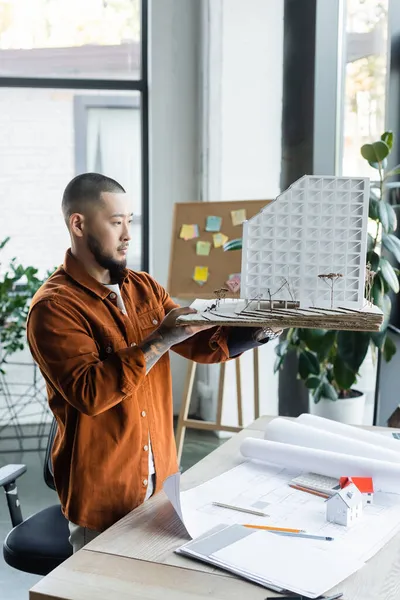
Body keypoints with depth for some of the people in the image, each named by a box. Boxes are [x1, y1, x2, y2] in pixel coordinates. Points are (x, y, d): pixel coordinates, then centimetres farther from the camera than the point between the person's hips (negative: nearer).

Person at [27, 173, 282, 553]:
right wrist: (160, 340, -27)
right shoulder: (54, 307, -16)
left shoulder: (143, 288, 6)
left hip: (162, 479, 6)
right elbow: (89, 393, -26)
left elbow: (203, 345, 8)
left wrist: (254, 333, -10)